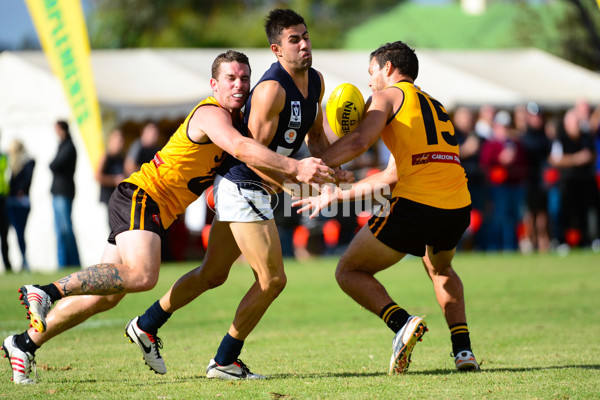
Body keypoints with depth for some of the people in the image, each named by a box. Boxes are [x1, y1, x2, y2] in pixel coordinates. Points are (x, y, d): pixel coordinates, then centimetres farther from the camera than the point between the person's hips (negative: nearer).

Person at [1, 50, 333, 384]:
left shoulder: (236, 118, 15)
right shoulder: (211, 114, -15)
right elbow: (240, 147, -33)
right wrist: (293, 167, -39)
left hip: (157, 212, 10)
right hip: (140, 195, -10)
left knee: (107, 296, 8)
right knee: (142, 275, -32)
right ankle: (48, 292, -26)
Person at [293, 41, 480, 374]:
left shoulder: (387, 96, 8)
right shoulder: (435, 107, 30)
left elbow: (359, 142, -12)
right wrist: (337, 195, 35)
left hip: (415, 206, -7)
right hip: (457, 208, 7)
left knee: (349, 272, 10)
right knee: (440, 268, 37)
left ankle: (401, 322, -14)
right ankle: (463, 349, 19)